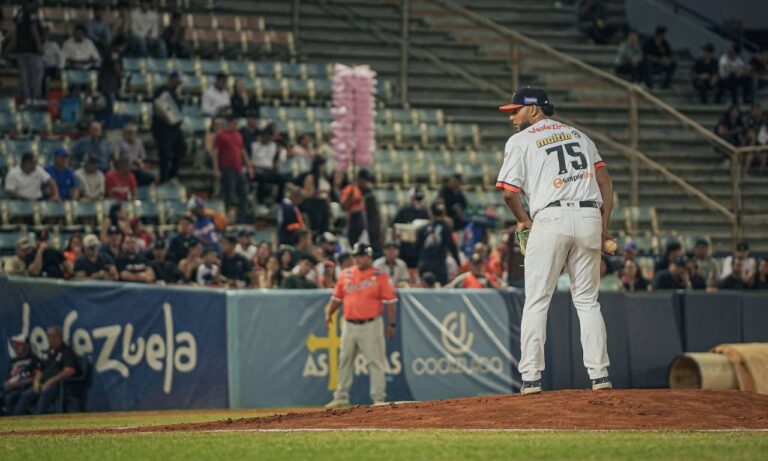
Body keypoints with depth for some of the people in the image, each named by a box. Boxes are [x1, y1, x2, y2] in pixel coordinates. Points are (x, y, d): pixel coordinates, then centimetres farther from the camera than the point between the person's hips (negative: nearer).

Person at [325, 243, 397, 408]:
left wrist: (391, 324, -12)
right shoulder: (346, 275, 8)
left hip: (371, 325, -5)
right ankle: (341, 397, 19)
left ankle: (379, 398, -1)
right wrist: (329, 313, 5)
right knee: (345, 361, 10)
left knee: (376, 362, -4)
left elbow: (390, 301, -7)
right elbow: (337, 297, 16)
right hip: (349, 325, 5)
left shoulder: (379, 277, -5)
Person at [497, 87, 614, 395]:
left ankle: (531, 377, -5)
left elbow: (509, 191, -2)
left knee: (536, 301, 1)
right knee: (587, 300, 10)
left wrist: (524, 220, 15)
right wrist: (604, 224, 13)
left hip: (551, 218, -4)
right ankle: (600, 375, 2)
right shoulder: (578, 135, 22)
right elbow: (604, 178, 14)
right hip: (589, 217, 4)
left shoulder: (520, 141, 6)